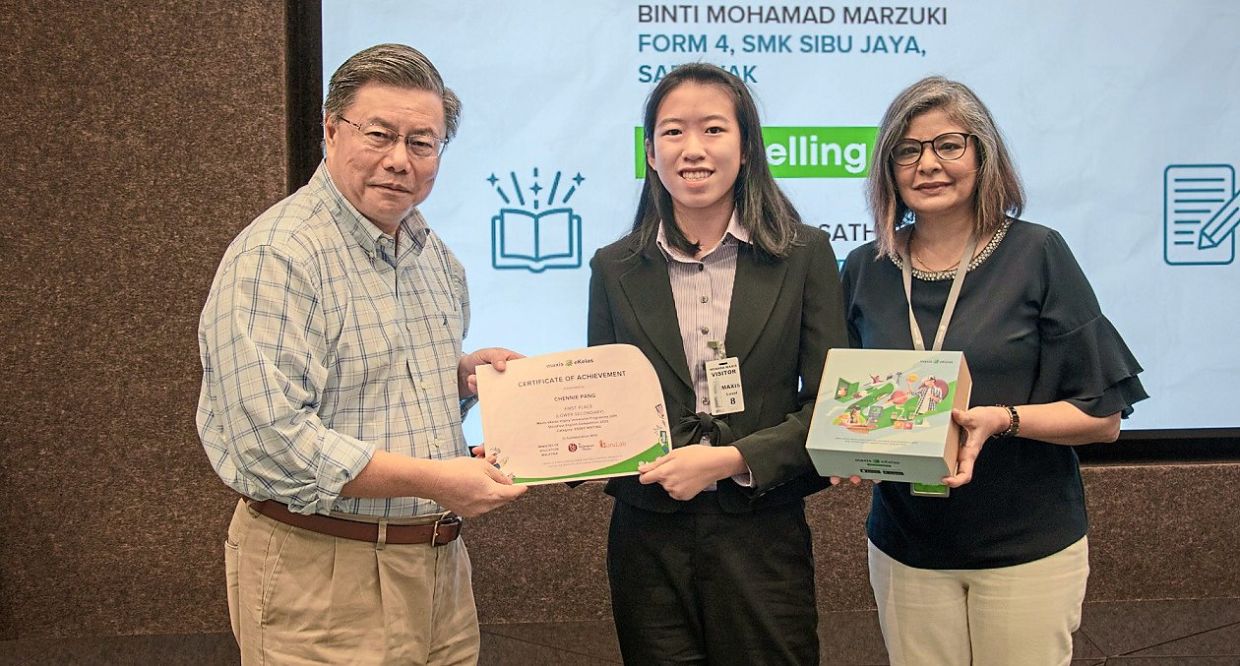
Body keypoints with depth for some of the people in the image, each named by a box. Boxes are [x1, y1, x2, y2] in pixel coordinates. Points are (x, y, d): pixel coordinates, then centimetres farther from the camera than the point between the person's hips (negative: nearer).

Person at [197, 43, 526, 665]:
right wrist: (433, 479, -23)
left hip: (439, 562, 8)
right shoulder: (275, 256, -17)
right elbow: (270, 438, -25)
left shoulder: (433, 253, 11)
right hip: (322, 574, -8)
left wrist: (463, 372, 1)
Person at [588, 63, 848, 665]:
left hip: (763, 539, -1)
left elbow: (829, 406, -3)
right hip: (649, 541, 1)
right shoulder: (615, 270, 5)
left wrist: (731, 460, -15)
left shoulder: (804, 255, 0)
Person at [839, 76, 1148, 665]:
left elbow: (1103, 418, -6)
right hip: (905, 546, 2)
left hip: (1029, 546, -2)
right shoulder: (864, 271, 3)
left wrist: (1003, 419, -22)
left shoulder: (1036, 254, -7)